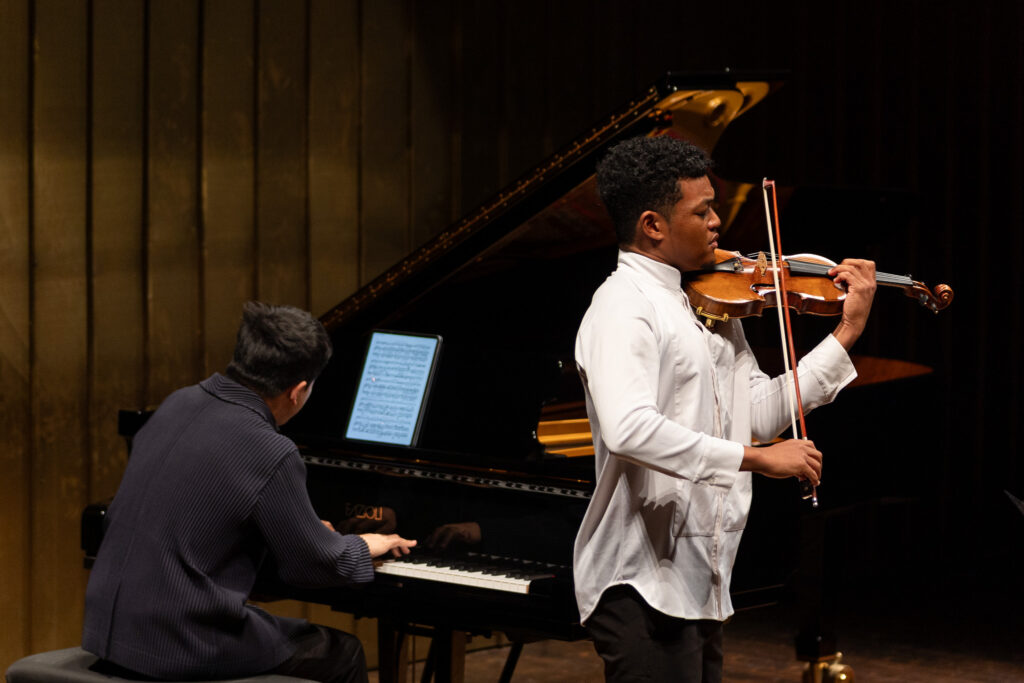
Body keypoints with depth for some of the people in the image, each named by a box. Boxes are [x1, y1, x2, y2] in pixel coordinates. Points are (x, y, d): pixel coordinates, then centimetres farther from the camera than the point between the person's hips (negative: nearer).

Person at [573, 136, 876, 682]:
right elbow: (627, 429, -31)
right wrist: (756, 459, -31)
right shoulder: (624, 306, -15)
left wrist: (847, 332, 8)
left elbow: (760, 413, 11)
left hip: (698, 582, 9)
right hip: (644, 584, -9)